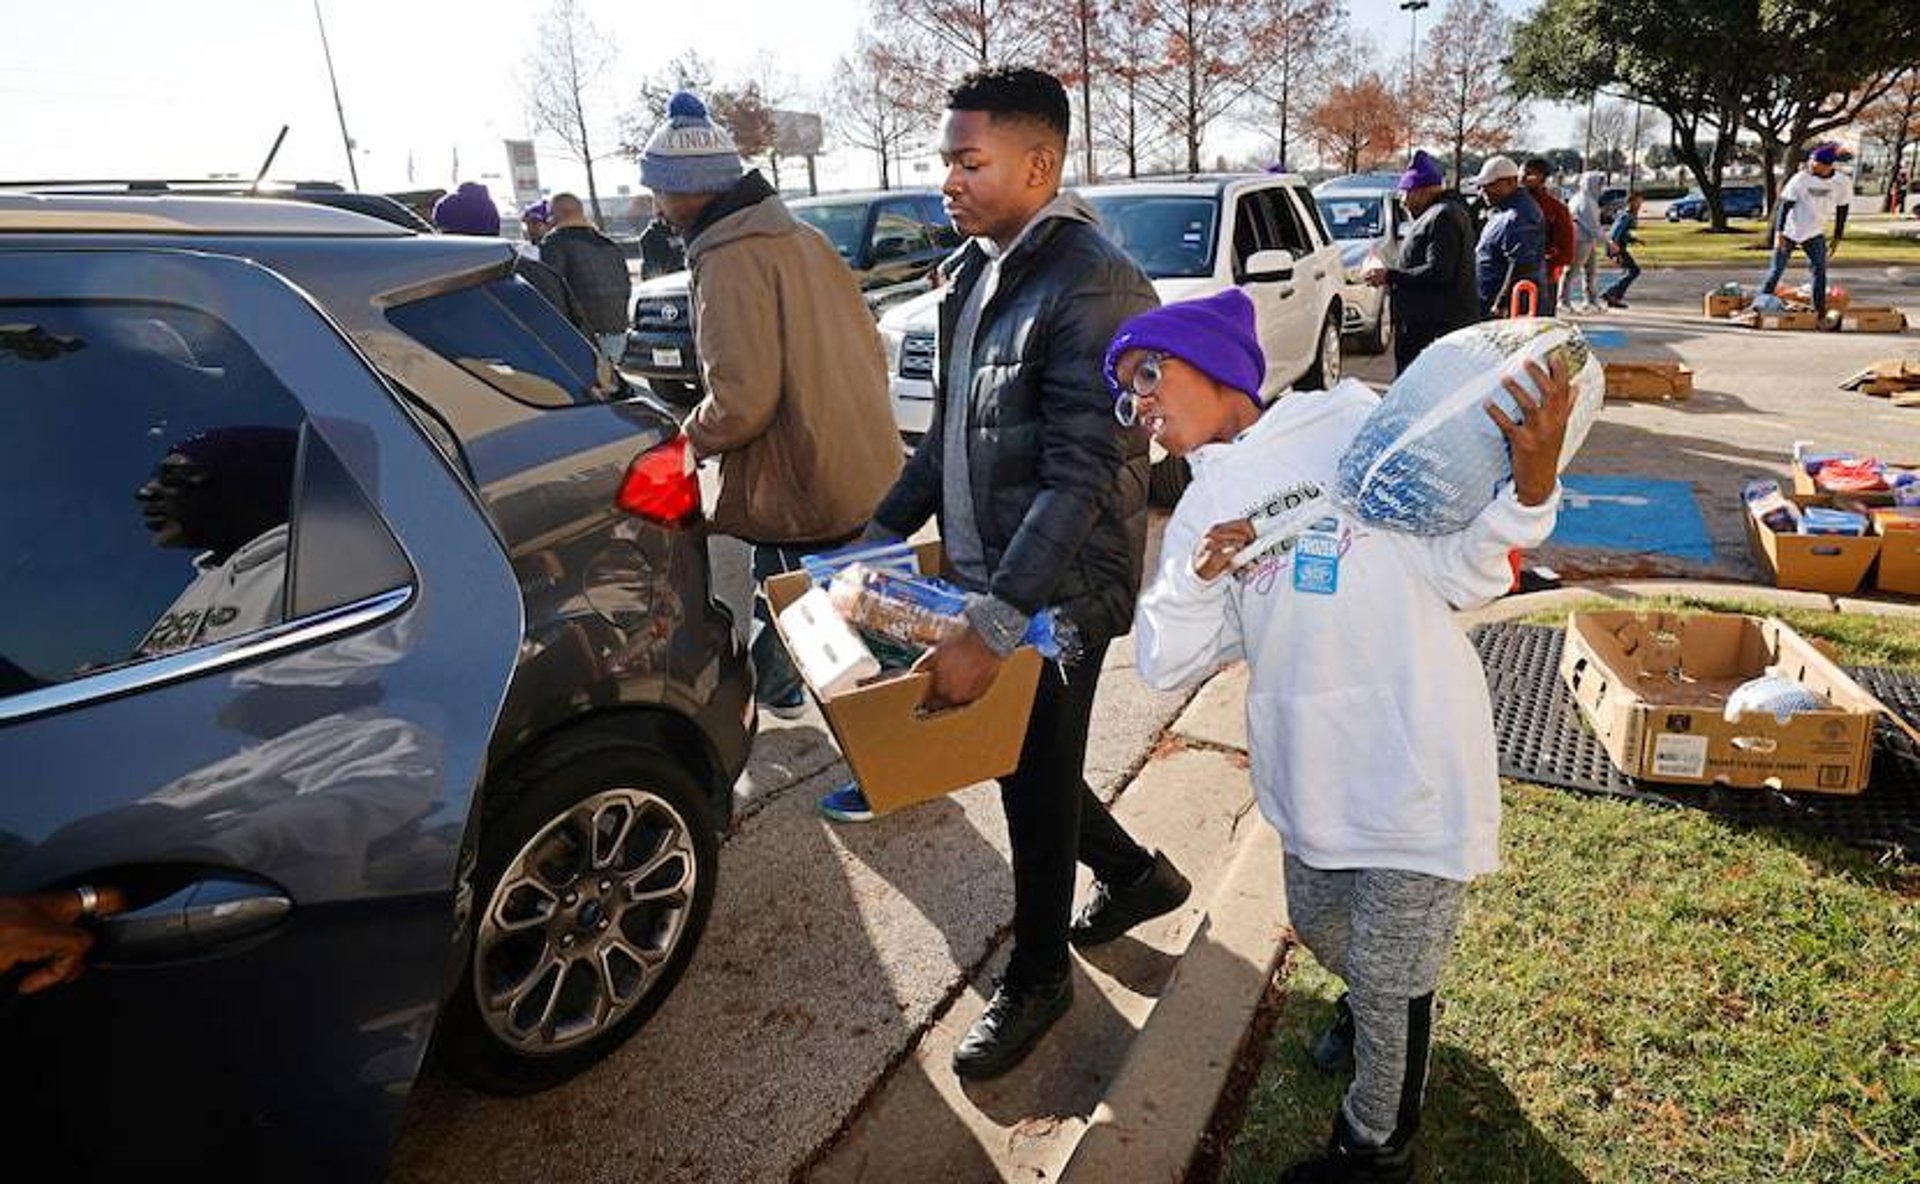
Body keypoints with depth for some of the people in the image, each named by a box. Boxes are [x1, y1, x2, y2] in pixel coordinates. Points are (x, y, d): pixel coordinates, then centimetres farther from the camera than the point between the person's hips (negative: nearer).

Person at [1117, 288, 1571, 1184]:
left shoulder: (1352, 427, -9)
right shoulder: (1202, 511, 7)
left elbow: (1460, 577, -9)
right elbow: (1166, 664, 3)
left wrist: (1529, 489, -26)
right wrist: (1196, 578, -14)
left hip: (1412, 765, -5)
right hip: (1311, 776, 6)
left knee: (1390, 982, 10)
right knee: (1323, 932, 26)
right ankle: (1368, 1003, 60)